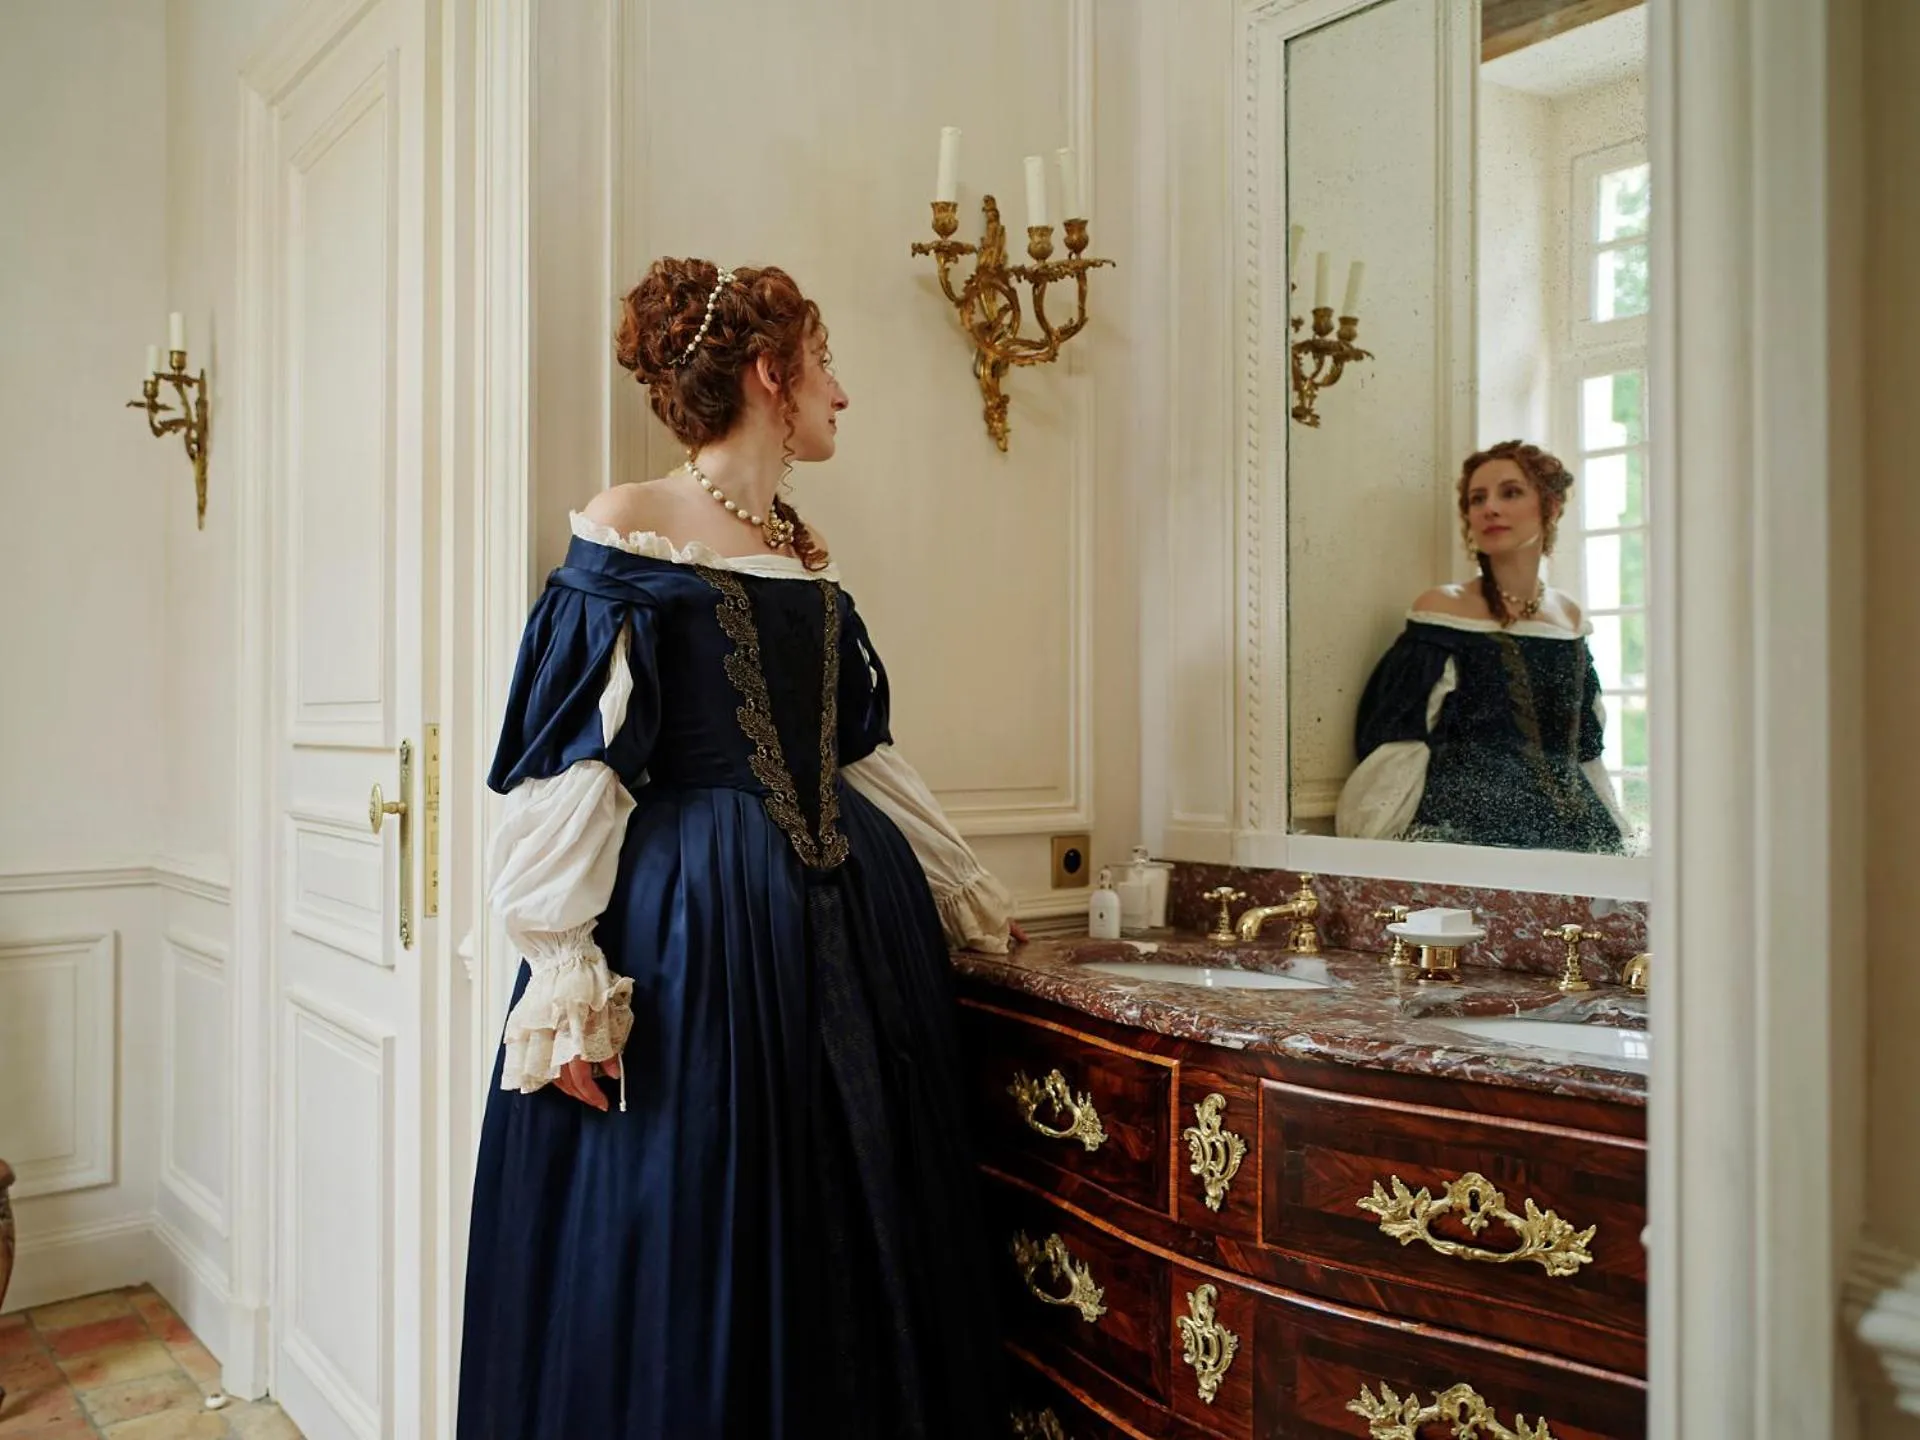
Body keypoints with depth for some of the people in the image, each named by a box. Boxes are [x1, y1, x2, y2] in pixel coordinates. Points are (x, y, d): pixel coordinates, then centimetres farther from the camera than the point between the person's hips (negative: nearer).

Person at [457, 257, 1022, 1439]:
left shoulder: (807, 549, 13)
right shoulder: (625, 534, -6)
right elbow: (570, 763, -10)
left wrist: (975, 899, 23)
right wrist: (567, 977, -17)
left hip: (850, 927, 7)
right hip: (689, 931, -6)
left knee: (856, 1252, 13)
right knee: (682, 1268, 4)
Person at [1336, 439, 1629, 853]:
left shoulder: (1569, 617, 13)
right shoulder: (1441, 610, -3)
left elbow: (1585, 753, 20)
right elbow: (1397, 750, -7)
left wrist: (1615, 835, 16)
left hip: (1569, 833, 5)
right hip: (1467, 830, -5)